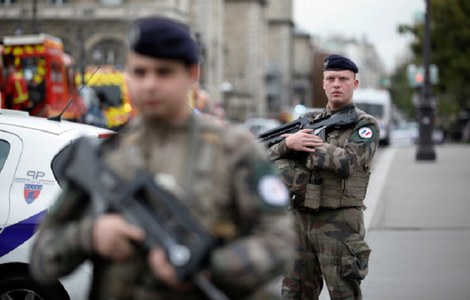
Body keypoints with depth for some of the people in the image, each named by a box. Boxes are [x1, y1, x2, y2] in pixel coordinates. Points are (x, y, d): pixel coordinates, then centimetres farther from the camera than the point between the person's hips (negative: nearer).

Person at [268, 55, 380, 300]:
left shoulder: (366, 125, -2)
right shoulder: (309, 122, 15)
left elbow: (347, 161, -20)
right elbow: (271, 156, 10)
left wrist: (306, 145, -10)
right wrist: (288, 143, -13)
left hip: (339, 223, -5)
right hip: (300, 219, 6)